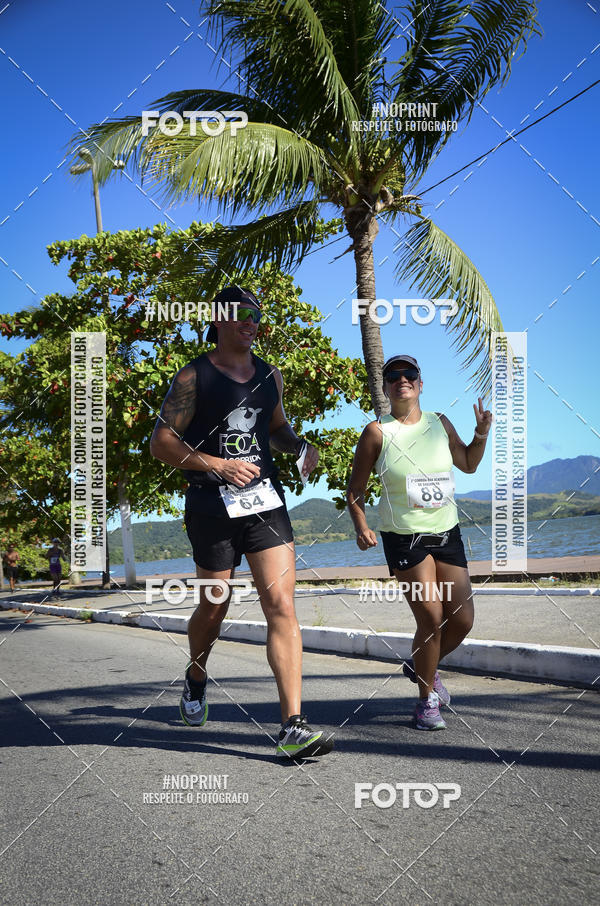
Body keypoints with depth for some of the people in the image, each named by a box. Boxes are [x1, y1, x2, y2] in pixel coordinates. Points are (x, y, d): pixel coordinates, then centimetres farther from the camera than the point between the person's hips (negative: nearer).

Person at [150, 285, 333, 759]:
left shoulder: (270, 375, 12)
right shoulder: (194, 377, -4)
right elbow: (162, 441, -8)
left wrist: (300, 445, 6)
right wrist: (218, 465, -19)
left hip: (266, 502, 3)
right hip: (212, 507, -3)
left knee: (282, 607, -9)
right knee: (213, 609, 11)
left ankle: (293, 728, -10)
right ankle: (196, 679, 44)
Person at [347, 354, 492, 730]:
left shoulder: (440, 423, 8)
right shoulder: (377, 432, -5)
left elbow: (468, 464, 22)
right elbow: (356, 490, -1)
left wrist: (482, 432, 7)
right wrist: (361, 528, -16)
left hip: (447, 533, 5)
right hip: (404, 538, -5)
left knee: (462, 620, 3)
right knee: (431, 618, -13)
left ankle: (421, 666, 33)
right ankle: (427, 700, 8)